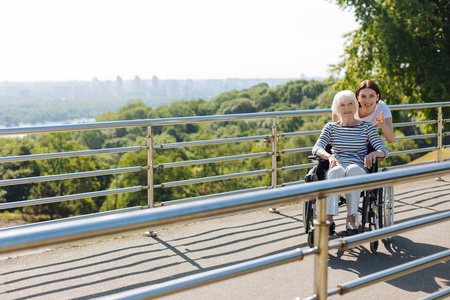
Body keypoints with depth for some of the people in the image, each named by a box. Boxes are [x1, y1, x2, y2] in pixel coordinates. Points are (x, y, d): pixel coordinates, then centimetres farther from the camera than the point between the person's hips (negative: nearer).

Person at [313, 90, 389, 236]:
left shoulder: (367, 127, 11)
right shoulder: (331, 127, 14)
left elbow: (384, 150, 3)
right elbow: (317, 148, -1)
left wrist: (373, 153, -22)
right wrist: (330, 157, -24)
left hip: (359, 171, 0)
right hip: (336, 167, 1)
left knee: (353, 169, -37)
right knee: (336, 171, -37)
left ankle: (350, 219, -39)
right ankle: (329, 219, -42)